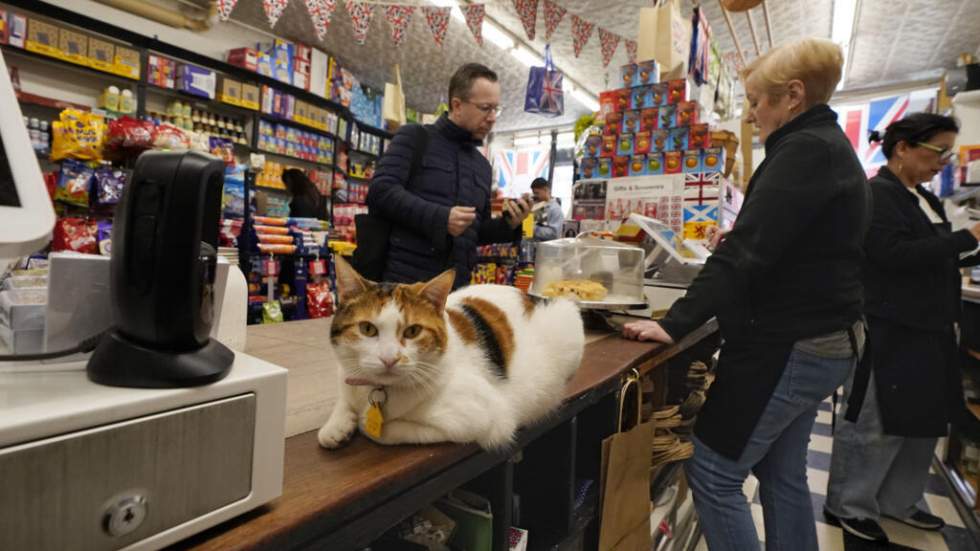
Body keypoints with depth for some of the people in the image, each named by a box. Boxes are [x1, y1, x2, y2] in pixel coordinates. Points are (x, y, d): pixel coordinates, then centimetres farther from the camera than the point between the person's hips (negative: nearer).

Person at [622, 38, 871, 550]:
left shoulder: (806, 149, -16)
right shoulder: (830, 147, 16)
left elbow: (745, 250, -25)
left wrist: (675, 323, -24)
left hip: (786, 345, -10)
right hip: (815, 339, 10)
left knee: (712, 471, 0)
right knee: (781, 473, 20)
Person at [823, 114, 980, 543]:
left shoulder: (924, 198, 15)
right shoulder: (876, 194, -14)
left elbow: (934, 256, 19)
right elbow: (898, 254, -23)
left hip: (927, 330, 10)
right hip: (888, 332, -10)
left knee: (924, 420, 18)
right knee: (875, 423, 1)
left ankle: (898, 501, 34)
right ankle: (848, 506, 18)